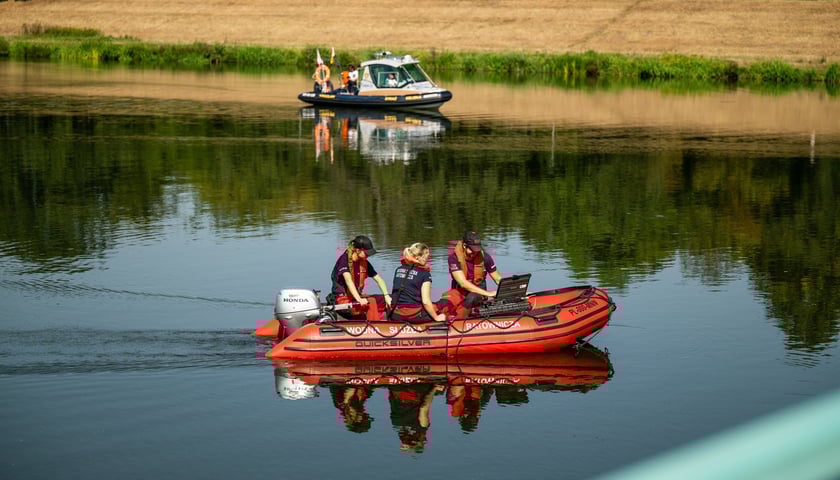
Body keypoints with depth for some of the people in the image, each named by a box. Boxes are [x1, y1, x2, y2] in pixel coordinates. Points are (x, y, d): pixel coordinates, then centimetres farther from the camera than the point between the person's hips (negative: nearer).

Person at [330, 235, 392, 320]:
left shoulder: (364, 263, 7)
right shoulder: (344, 259, -13)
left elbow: (379, 279, 6)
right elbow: (348, 280, -26)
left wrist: (386, 296, -11)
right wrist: (359, 300, -38)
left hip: (357, 296, 7)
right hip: (342, 298, -7)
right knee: (371, 303, -30)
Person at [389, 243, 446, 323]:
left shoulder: (398, 270, 10)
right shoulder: (424, 273, -5)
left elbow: (394, 293, 14)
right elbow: (426, 301, -10)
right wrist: (436, 318, 2)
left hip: (396, 316, 5)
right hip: (414, 315, -5)